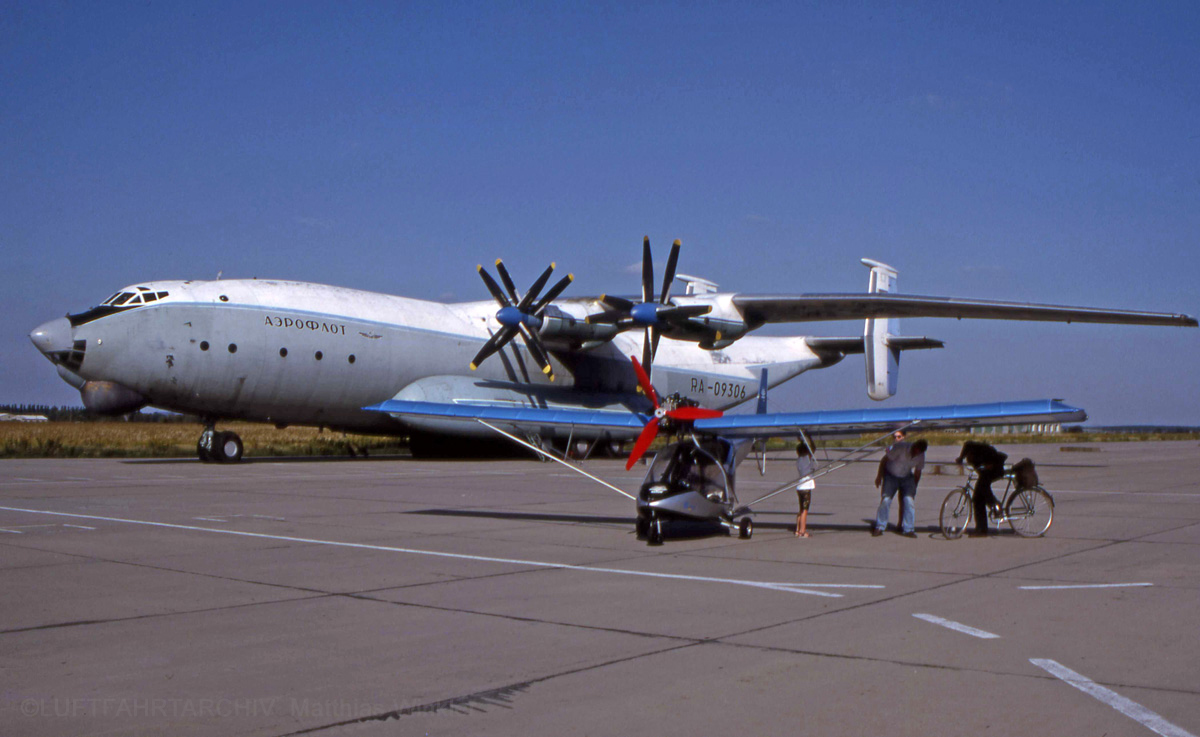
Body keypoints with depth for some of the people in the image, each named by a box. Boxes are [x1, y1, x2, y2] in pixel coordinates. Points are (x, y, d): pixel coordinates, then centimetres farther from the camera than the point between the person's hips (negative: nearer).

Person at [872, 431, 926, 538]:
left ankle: (907, 529, -5)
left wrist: (914, 488, 8)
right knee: (885, 500, -12)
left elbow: (918, 472, 5)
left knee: (909, 501, -13)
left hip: (907, 478, 3)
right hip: (891, 476, -3)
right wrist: (879, 476, -8)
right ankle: (879, 527, 0)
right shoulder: (899, 447, -26)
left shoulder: (921, 456, -11)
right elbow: (884, 460, -14)